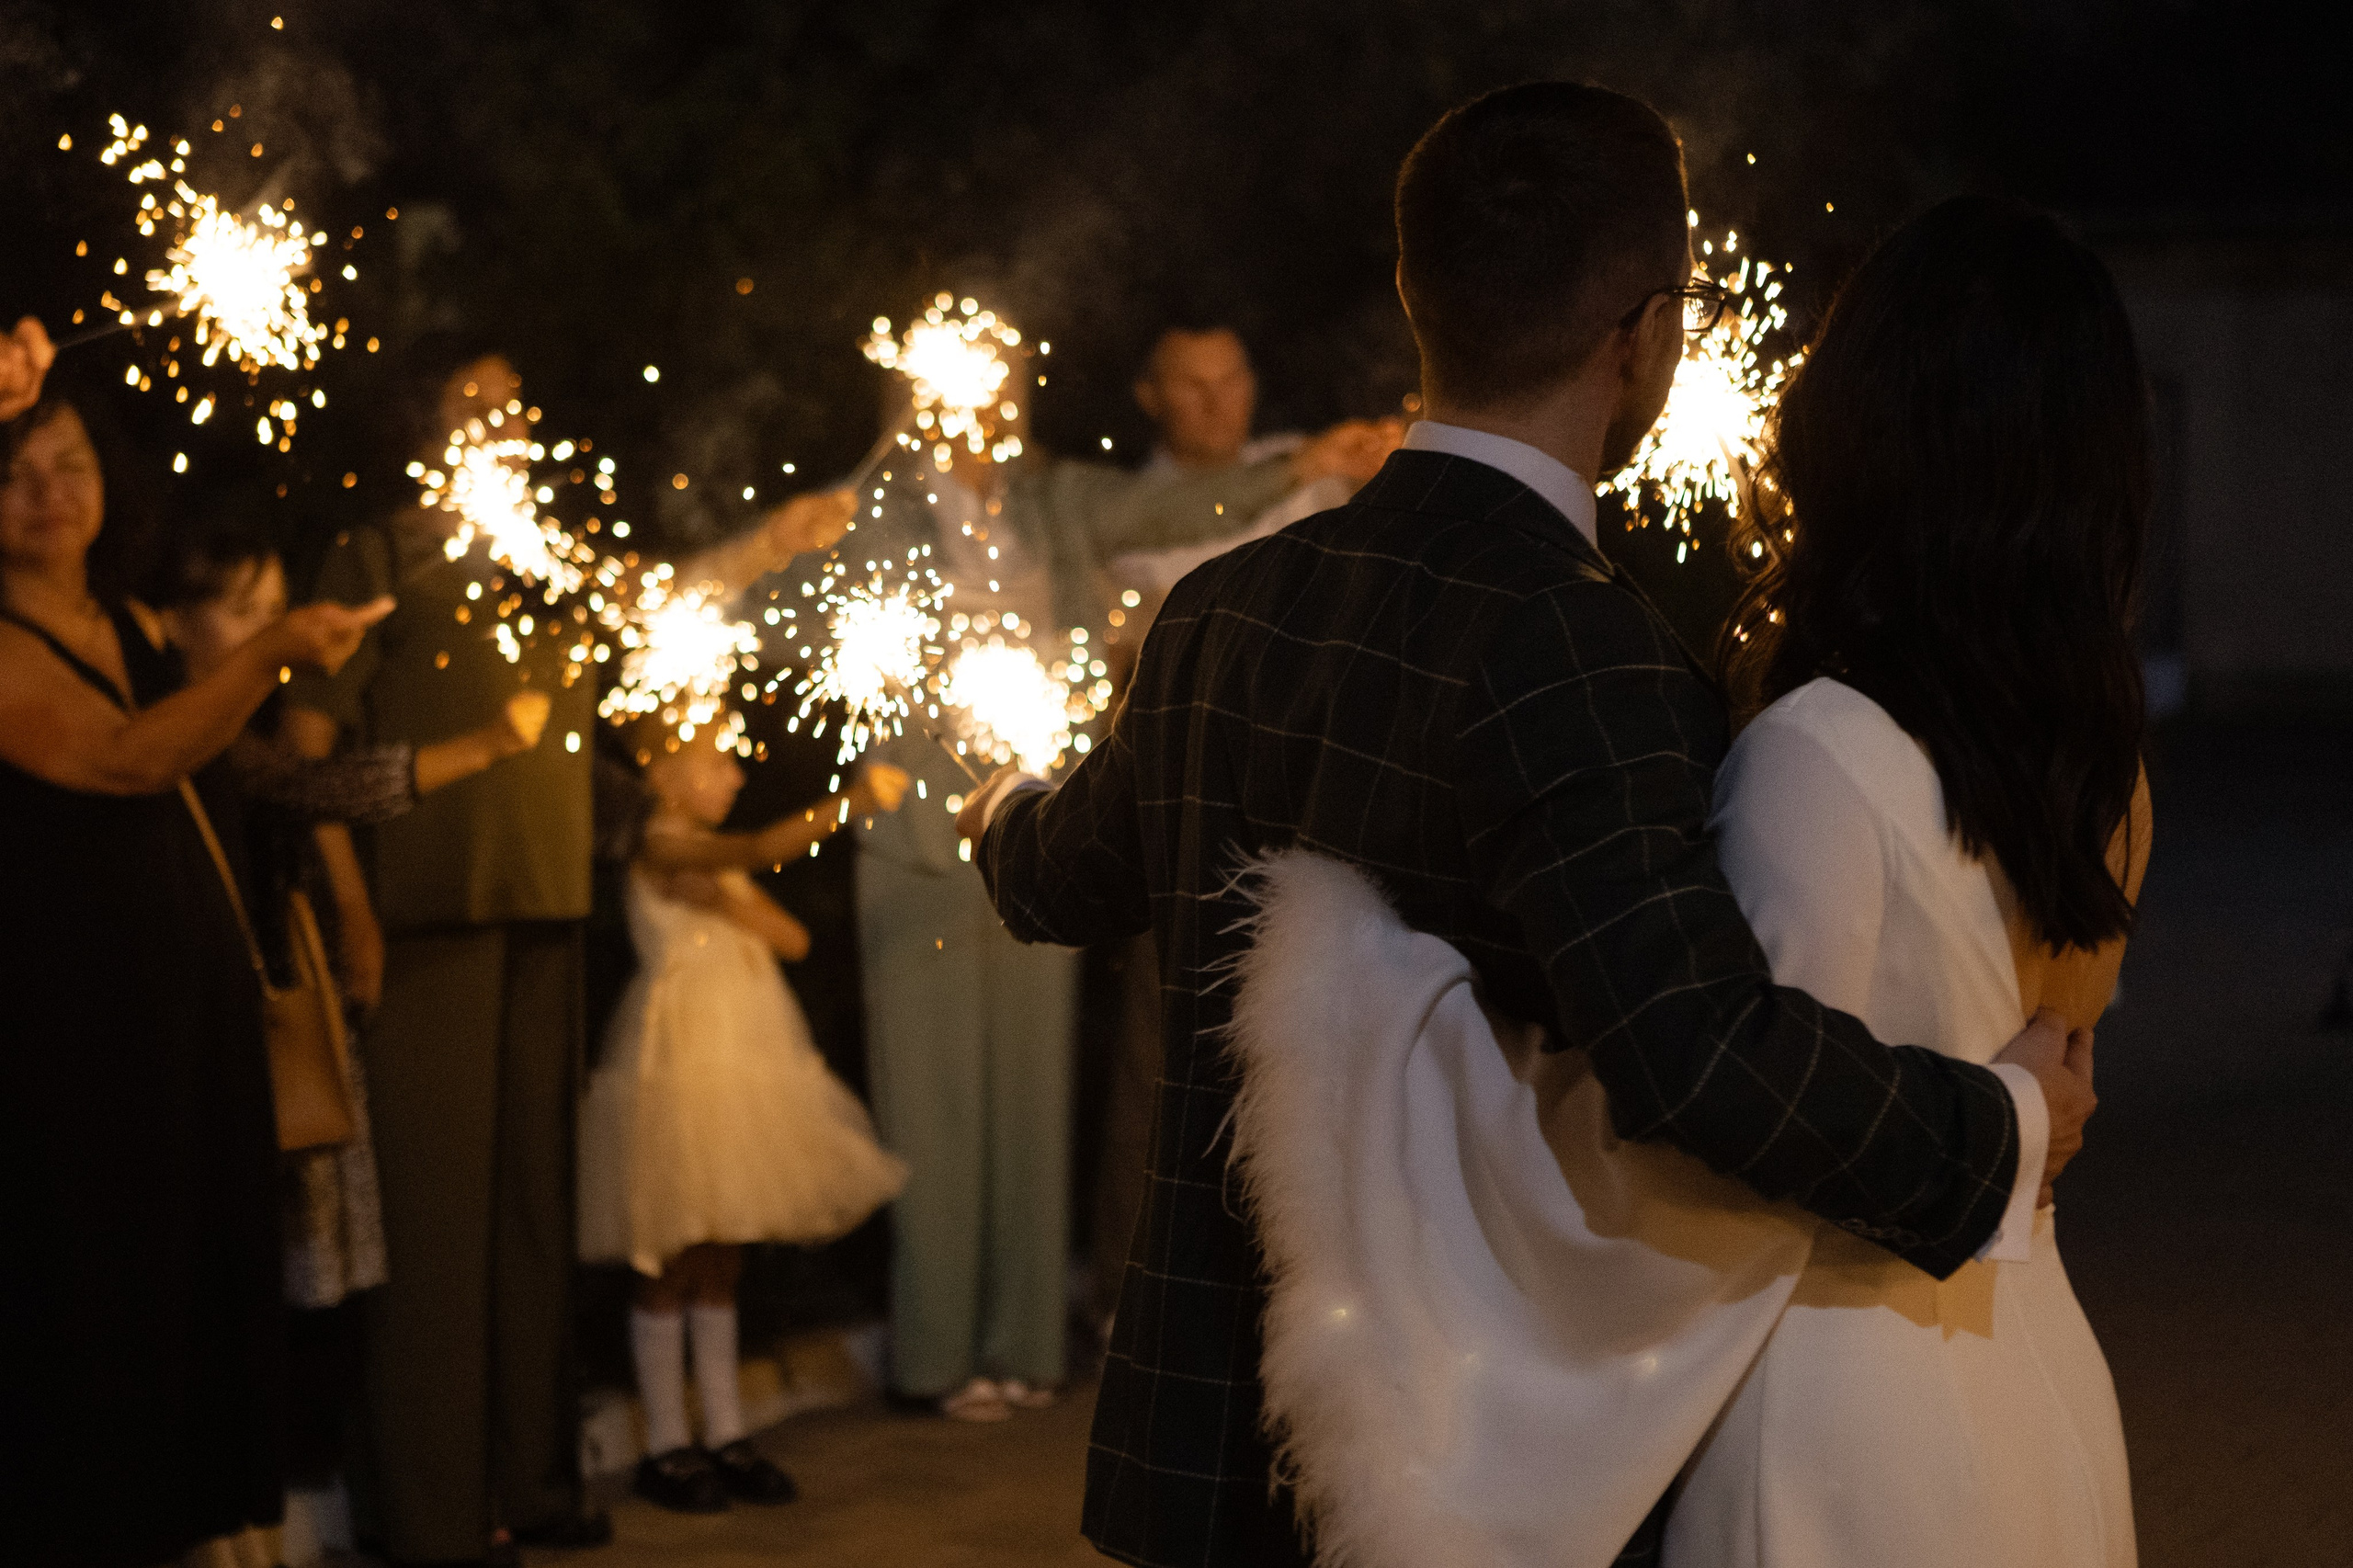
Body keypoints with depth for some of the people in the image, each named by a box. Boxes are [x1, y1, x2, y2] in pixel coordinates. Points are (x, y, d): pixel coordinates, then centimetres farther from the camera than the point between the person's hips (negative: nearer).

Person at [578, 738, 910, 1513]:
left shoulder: (711, 858, 17)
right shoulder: (659, 846, -10)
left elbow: (793, 938, 7)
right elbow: (760, 852, -29)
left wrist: (736, 906, -10)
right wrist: (845, 804, -37)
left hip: (743, 1059, 8)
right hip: (677, 1059, -8)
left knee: (721, 1258, 10)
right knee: (670, 1261, -2)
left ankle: (725, 1434, 15)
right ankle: (666, 1446, 5)